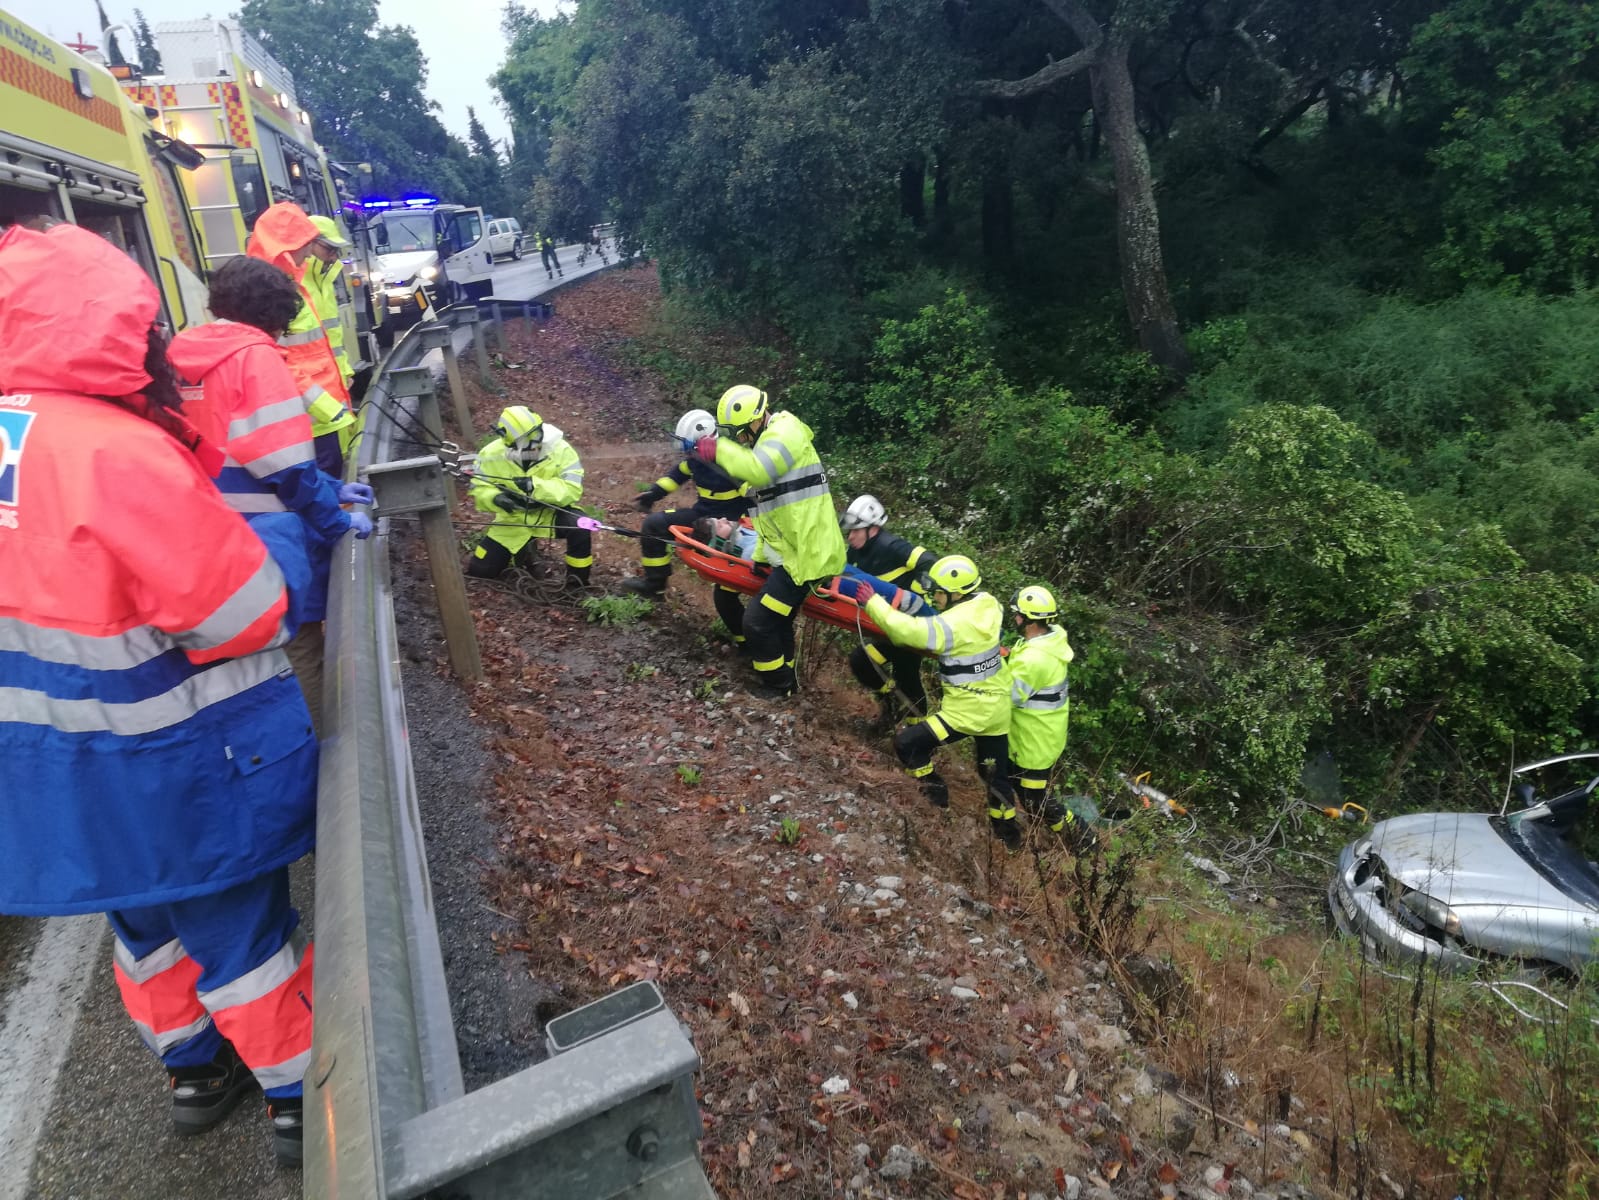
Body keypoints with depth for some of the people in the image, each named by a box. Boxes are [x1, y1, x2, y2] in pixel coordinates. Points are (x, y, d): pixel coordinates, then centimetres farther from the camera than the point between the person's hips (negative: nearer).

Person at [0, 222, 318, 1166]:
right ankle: (301, 1098, 31)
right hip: (170, 769, -7)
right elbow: (247, 615, -24)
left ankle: (194, 1072, 47)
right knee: (240, 933, 12)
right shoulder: (117, 451, -26)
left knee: (147, 921, 26)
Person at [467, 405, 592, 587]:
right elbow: (479, 490, -5)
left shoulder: (560, 449, -21)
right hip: (514, 518, 2)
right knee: (481, 571, -2)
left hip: (551, 512, -2)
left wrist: (536, 486, -41)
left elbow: (572, 490, -27)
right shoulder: (492, 454, -14)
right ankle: (523, 550, 29)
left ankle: (578, 585, -13)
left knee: (579, 528, -35)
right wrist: (495, 498, -29)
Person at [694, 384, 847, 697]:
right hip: (796, 551, 11)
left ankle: (779, 687, 13)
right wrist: (761, 556, 21)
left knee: (758, 621, -5)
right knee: (777, 618, 23)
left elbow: (758, 470, -37)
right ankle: (784, 679, 41)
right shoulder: (767, 440, 18)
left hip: (806, 554, -11)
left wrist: (718, 449, -24)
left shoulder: (785, 432, -15)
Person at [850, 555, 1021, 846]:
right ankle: (1008, 829, 37)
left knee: (907, 743, 1)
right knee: (996, 772, 24)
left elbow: (907, 630, -30)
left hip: (967, 710, -8)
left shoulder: (954, 624, -26)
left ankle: (935, 791, 14)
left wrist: (871, 602, -19)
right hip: (998, 706, 8)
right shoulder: (988, 605, -4)